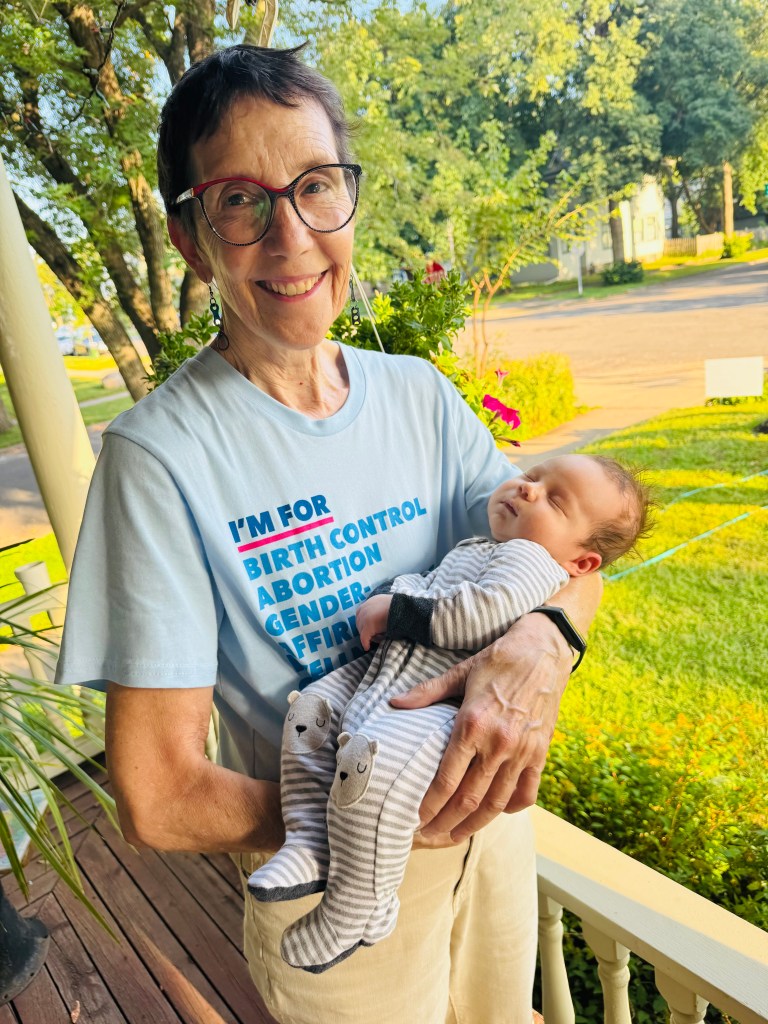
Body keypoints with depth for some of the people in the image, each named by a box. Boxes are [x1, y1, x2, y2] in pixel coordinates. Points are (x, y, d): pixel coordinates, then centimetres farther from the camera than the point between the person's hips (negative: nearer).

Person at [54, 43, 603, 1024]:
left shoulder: (417, 393, -7)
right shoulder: (159, 453, -23)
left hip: (489, 817, 5)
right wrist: (399, 815, -21)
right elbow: (158, 800, -21)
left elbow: (567, 545, -4)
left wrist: (543, 641, -26)